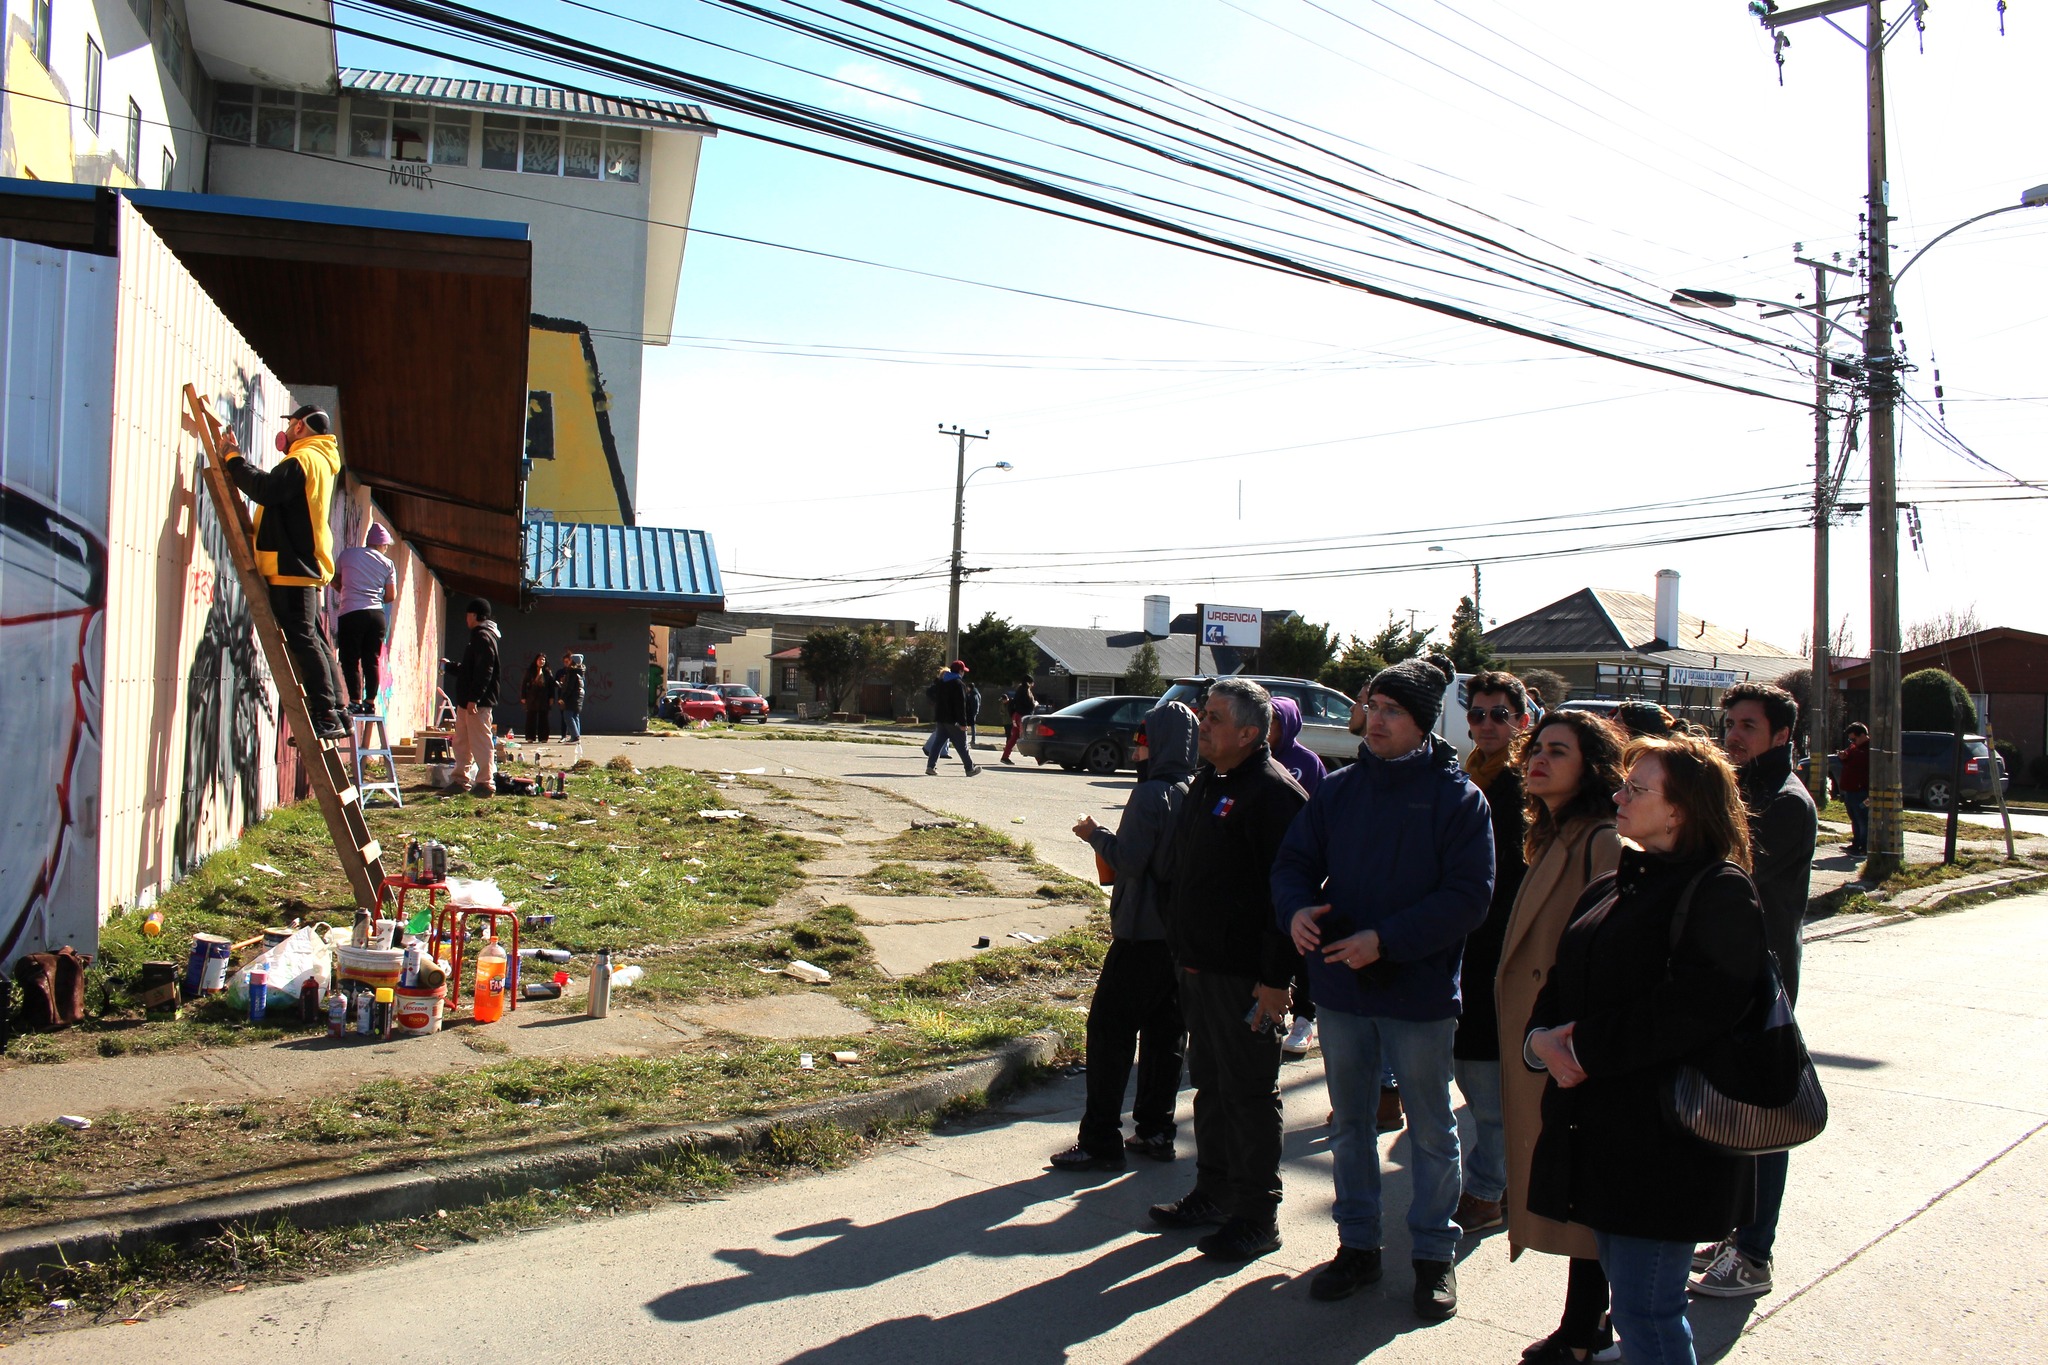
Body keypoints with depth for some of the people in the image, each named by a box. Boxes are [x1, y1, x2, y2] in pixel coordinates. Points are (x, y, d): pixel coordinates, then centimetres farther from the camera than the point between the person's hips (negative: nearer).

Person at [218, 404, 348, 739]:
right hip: (305, 567, 10)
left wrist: (233, 459, -11)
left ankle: (325, 716, -15)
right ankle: (335, 714, 13)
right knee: (315, 641, 11)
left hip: (291, 567, -10)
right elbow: (276, 491, 19)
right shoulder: (320, 461, 23)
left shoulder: (303, 458, -10)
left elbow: (266, 489, -23)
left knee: (302, 640, -12)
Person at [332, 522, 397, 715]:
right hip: (376, 614, 2)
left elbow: (335, 582, 18)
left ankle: (356, 702, -8)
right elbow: (391, 596, 8)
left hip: (350, 614, -2)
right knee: (371, 661, 7)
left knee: (350, 660, 0)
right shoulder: (387, 563, 8)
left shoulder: (347, 554, 7)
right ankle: (370, 702, 5)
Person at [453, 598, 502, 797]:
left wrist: (473, 698, -27)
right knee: (461, 741, 15)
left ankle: (486, 783, -5)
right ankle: (462, 778, 22)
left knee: (481, 741, -7)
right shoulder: (478, 636, 20)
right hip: (467, 700, 11)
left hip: (478, 702, -11)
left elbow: (484, 671, -23)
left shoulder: (482, 637, -13)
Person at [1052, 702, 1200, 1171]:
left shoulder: (1152, 794, -18)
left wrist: (1094, 834, -2)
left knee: (1110, 1031, 0)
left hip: (1143, 933, -7)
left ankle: (1101, 1142, 2)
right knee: (1166, 1033, 15)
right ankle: (1156, 1131, 21)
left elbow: (1129, 861, -19)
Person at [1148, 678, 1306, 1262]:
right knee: (1210, 1083, 19)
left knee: (1249, 1093, 2)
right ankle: (1213, 1192, 32)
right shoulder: (1207, 783, 12)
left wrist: (1276, 978, -23)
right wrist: (1182, 949, 19)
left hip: (1245, 975, -9)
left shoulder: (1272, 792, -18)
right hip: (1200, 967, 9)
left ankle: (1257, 1216, 15)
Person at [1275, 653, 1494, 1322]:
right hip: (1340, 988, 4)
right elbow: (1294, 860, 7)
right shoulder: (1338, 789, 5)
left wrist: (1386, 939, -22)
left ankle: (1434, 1254, 26)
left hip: (1419, 991, -4)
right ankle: (1357, 1245, 30)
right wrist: (1295, 909, -16)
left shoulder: (1457, 797, -8)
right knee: (1349, 1123, 15)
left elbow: (1469, 895, -13)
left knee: (1431, 1130, 10)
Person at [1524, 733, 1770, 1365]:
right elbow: (1562, 984, 16)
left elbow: (1695, 1006, -24)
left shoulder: (1720, 892, -12)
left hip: (1664, 1140, -8)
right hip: (1601, 1129, 8)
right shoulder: (1612, 889, 15)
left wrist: (1585, 1050, -19)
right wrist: (1540, 1039, -6)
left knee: (1644, 1310, -2)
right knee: (1631, 1297, 18)